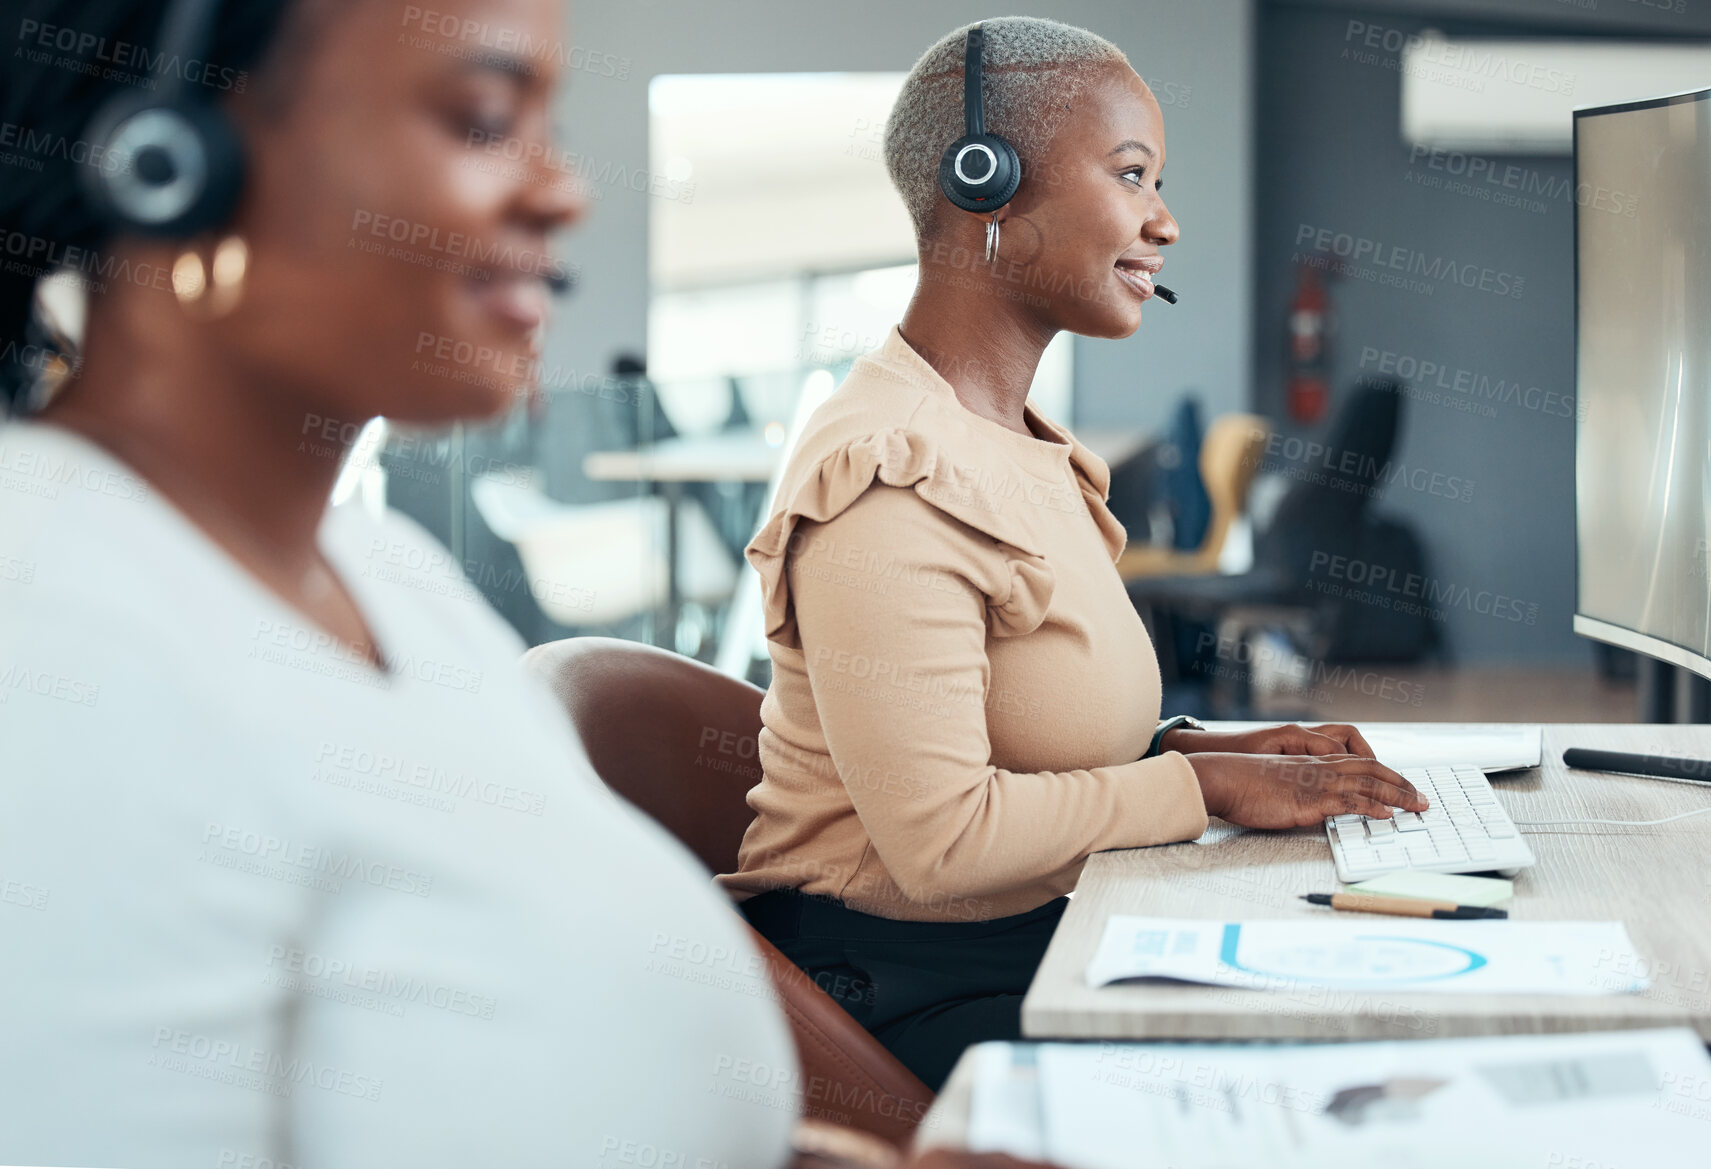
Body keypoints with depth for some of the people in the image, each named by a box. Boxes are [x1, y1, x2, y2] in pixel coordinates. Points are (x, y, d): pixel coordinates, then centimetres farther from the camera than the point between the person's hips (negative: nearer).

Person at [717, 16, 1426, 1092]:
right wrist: (1206, 783, -15)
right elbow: (941, 838, -23)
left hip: (1031, 941, 9)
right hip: (909, 991, -9)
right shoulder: (895, 478, -20)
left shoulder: (1015, 443, 13)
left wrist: (1196, 746, 2)